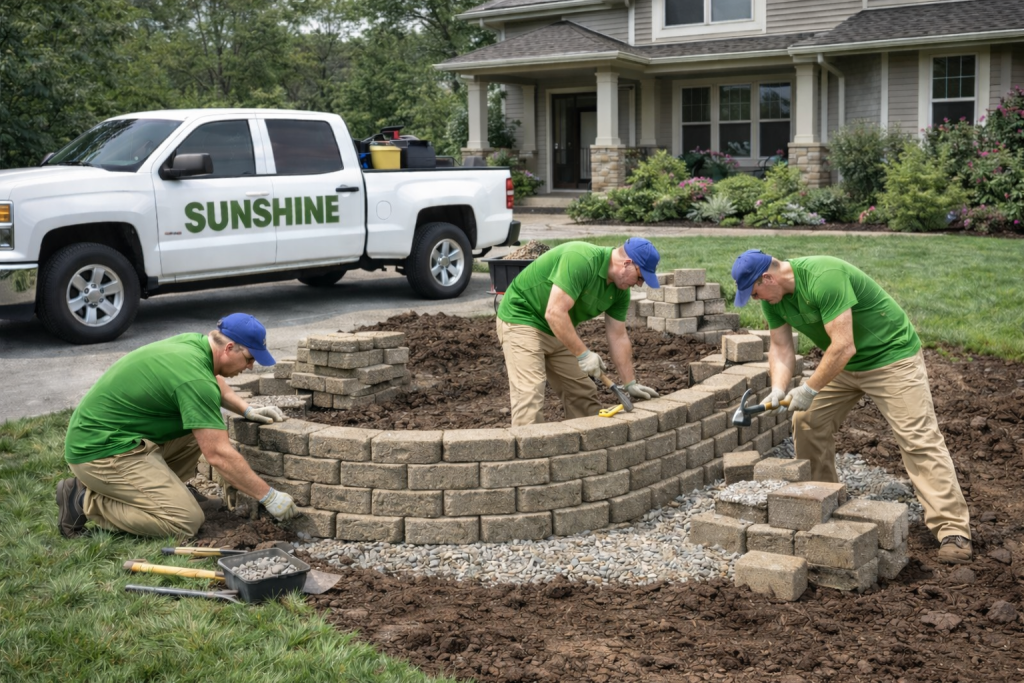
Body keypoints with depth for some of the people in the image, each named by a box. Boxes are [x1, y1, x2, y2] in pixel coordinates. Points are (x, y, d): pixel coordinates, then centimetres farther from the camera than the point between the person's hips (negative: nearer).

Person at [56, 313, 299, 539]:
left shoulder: (193, 342, 3)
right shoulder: (195, 379, -25)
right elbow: (218, 455, -25)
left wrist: (248, 410, 16)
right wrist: (269, 497, -18)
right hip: (102, 452, -10)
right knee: (187, 521, -16)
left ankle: (170, 489, 16)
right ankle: (87, 501, -7)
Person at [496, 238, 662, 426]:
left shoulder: (620, 290, -3)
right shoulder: (581, 260, -30)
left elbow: (618, 337, 5)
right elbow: (555, 313, -35)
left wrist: (630, 383, 5)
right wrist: (583, 354, -29)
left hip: (558, 331, 9)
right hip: (522, 318, -9)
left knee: (583, 393, 10)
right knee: (530, 393, -19)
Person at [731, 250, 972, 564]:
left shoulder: (823, 278, -33)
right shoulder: (773, 296, -6)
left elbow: (843, 347, -33)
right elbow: (781, 347, 0)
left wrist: (809, 389, -25)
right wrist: (778, 389, -17)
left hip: (891, 355, -8)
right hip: (842, 363, 8)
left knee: (919, 439, -12)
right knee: (807, 422, 5)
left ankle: (953, 530, -11)